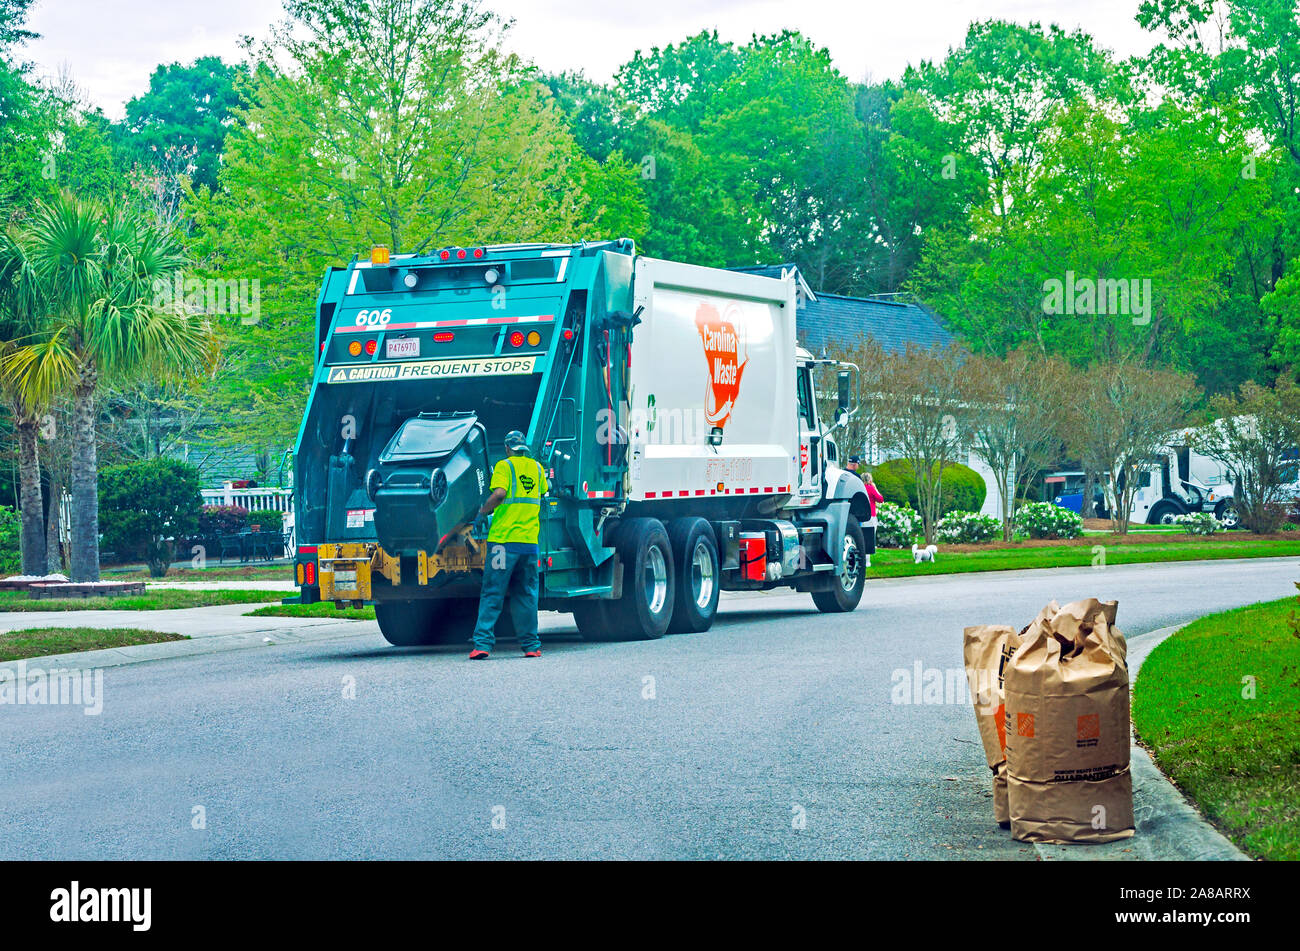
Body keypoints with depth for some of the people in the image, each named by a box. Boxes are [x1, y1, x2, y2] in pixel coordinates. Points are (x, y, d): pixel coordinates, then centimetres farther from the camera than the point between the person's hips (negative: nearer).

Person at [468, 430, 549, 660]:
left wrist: (481, 514, -5)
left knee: (492, 594, -3)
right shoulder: (537, 467, 13)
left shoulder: (504, 466, -3)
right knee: (525, 594, 12)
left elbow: (499, 494, -17)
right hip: (530, 541, 4)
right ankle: (531, 645, 12)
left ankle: (482, 644, -9)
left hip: (503, 538, -4)